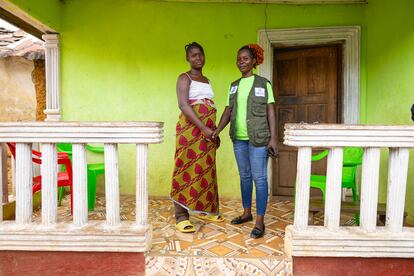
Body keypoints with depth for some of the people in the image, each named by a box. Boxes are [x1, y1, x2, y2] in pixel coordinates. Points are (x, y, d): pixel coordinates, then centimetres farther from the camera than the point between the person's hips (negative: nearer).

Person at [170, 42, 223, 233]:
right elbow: (183, 105, -15)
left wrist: (215, 132, 16)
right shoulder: (184, 78, 0)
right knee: (187, 169, -6)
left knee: (205, 170, 10)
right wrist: (203, 128, -20)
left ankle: (204, 209, 24)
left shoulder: (206, 80, 22)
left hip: (208, 130, 7)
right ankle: (181, 217, 1)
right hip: (190, 128, -7)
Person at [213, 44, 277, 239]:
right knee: (244, 176, 14)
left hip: (258, 138, -5)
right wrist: (217, 130, -5)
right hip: (239, 137, 5)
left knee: (259, 178, -3)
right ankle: (247, 213, 30)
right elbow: (228, 111, 9)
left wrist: (273, 138, -10)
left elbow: (270, 111, -3)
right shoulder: (234, 86, 13)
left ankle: (260, 222, 6)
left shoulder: (263, 84, 1)